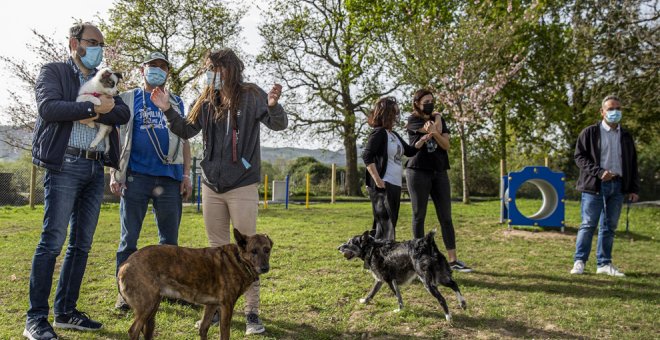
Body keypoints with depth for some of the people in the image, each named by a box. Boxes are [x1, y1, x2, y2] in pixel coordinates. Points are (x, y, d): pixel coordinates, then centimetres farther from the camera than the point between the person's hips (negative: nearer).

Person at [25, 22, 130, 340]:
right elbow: (48, 108, -15)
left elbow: (123, 113, 4)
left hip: (95, 169, 6)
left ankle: (66, 311, 17)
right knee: (52, 241, -8)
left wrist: (92, 114, -12)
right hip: (65, 166, -6)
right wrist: (93, 108, -11)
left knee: (82, 243, 7)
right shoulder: (52, 72, 5)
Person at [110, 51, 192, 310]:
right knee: (129, 238, 2)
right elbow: (115, 137, 5)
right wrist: (114, 174, -4)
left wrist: (186, 175, 6)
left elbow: (184, 140, 15)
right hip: (135, 177, -2)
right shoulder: (128, 99, 9)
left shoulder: (176, 103, 16)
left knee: (170, 239, 7)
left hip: (169, 178, 2)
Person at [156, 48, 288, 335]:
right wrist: (167, 109, 2)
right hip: (211, 186, 5)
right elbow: (186, 131, 15)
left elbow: (279, 125, -15)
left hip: (242, 186, -5)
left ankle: (252, 312, 8)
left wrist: (273, 105, -36)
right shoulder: (207, 101, 7)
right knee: (216, 248, 12)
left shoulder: (251, 95, -6)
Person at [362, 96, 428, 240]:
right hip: (383, 186, -9)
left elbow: (409, 151, 24)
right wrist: (378, 181, -23)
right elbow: (367, 156, -20)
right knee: (385, 225, -9)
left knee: (390, 225, 14)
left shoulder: (395, 135, 16)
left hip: (395, 185, 9)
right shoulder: (378, 133, -10)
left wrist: (422, 140, 6)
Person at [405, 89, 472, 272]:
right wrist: (437, 117, 6)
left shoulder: (440, 119, 15)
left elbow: (446, 145, 2)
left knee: (446, 217, 2)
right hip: (418, 171, -4)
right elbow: (436, 128, -14)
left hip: (440, 172, 4)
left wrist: (434, 133, -15)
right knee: (419, 216, 1)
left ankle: (453, 259, 6)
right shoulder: (413, 120, 0)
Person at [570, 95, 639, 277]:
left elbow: (632, 164, 16)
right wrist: (599, 172, -16)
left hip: (618, 186, 4)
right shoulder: (590, 132, 0)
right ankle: (579, 261, 5)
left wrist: (633, 188, 9)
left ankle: (604, 263, 15)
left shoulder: (626, 136, 14)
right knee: (588, 224, -2)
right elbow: (579, 156, -5)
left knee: (609, 226, 8)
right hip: (594, 186, -4)